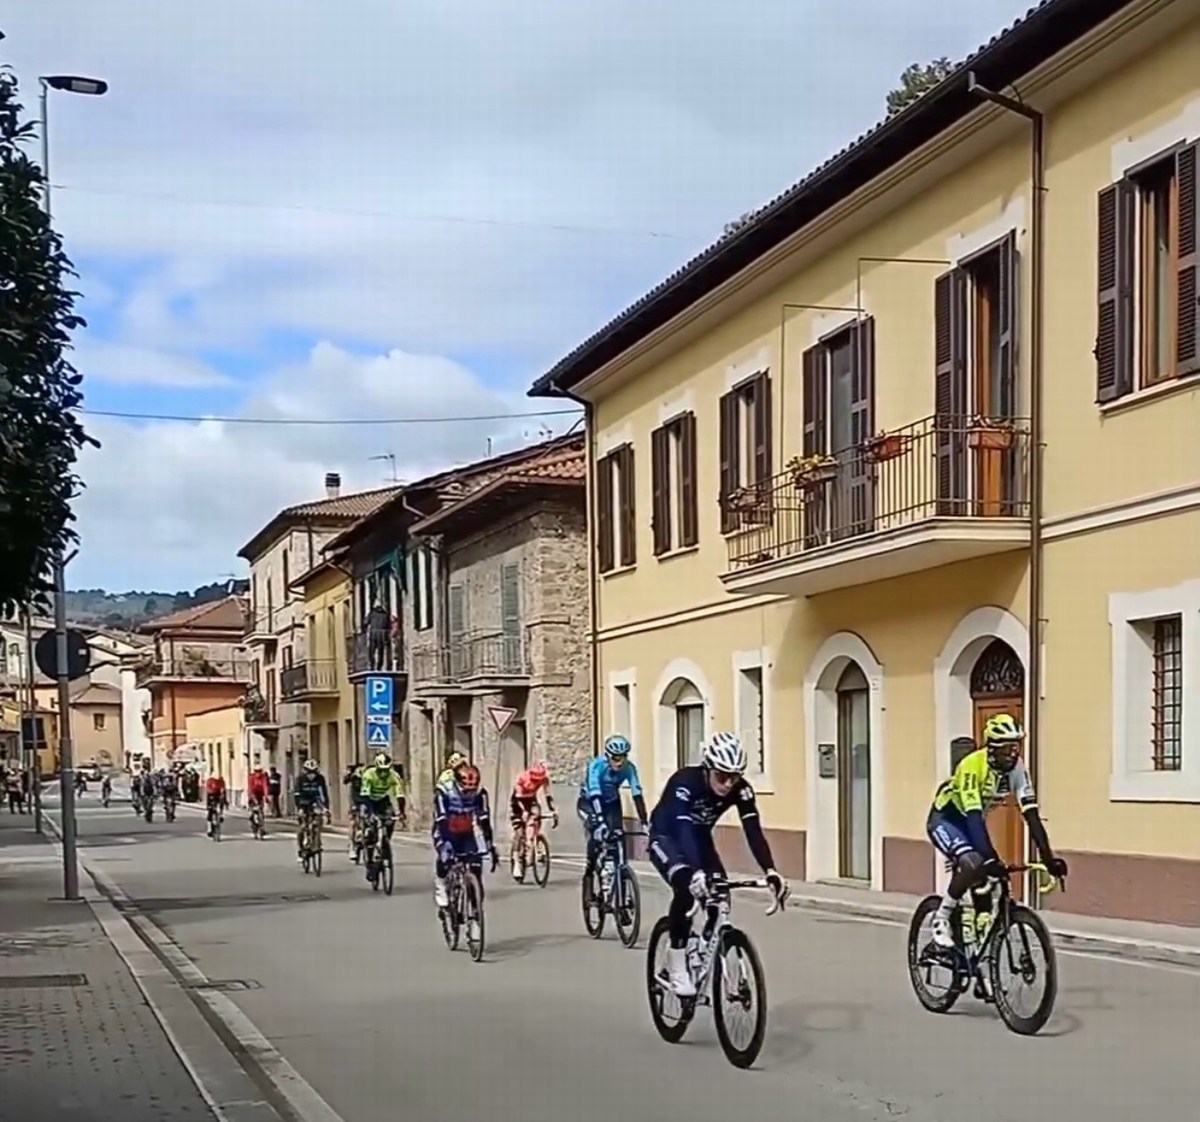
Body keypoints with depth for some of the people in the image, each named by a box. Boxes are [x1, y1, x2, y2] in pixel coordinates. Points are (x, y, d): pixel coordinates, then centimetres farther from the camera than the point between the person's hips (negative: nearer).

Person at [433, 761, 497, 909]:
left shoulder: (479, 793, -18)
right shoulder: (443, 792, -27)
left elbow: (484, 821, -17)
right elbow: (440, 821, -33)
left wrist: (491, 847, -22)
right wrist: (444, 846, -44)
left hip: (466, 834, 3)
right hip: (446, 833, -3)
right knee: (445, 856, -32)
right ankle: (440, 888, -8)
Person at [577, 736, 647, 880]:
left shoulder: (629, 768, -25)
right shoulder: (597, 766, -34)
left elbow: (637, 794, -29)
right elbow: (595, 795, -43)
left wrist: (644, 822, -37)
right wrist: (600, 822, -53)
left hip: (611, 802, 3)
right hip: (589, 802, -3)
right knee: (597, 833, -27)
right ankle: (589, 868, -9)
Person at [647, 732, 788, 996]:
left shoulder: (741, 790, -23)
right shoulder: (685, 783, -36)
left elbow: (753, 831, -29)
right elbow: (682, 830, -46)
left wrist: (770, 872, -44)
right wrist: (696, 873, -60)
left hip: (699, 837, 5)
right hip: (667, 836, -5)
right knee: (687, 887, -30)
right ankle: (677, 967, -18)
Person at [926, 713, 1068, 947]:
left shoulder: (1016, 769, -16)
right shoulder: (973, 766, -33)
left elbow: (1031, 815, -18)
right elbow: (974, 817, -39)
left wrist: (1048, 857, -25)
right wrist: (991, 859, -47)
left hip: (970, 822, 7)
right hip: (945, 819, -7)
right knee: (972, 864, -30)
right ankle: (942, 918, -13)